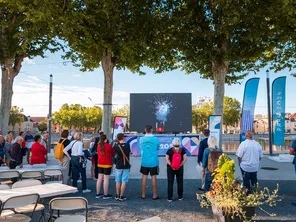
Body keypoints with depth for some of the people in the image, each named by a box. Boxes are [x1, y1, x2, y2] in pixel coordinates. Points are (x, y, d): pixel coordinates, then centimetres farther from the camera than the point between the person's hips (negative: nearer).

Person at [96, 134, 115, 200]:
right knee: (106, 179, -2)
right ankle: (106, 195, 3)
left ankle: (98, 194, 18)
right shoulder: (108, 146, -13)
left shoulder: (98, 146, 4)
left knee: (100, 178, 11)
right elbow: (113, 154, -1)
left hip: (100, 164, 6)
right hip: (107, 164, -6)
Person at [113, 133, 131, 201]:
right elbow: (129, 153, 6)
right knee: (124, 182, 3)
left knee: (118, 181, 12)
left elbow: (115, 155, 2)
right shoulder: (127, 145, -5)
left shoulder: (116, 145, -7)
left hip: (118, 166, 1)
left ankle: (117, 196, 18)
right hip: (126, 166, -1)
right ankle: (121, 196, 4)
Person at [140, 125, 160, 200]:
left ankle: (143, 194, 17)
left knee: (144, 177, 11)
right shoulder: (156, 139, -10)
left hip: (144, 162, 2)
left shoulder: (141, 139, -4)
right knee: (153, 177, 6)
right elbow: (158, 148, 4)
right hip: (154, 162, -2)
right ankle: (155, 195, 13)